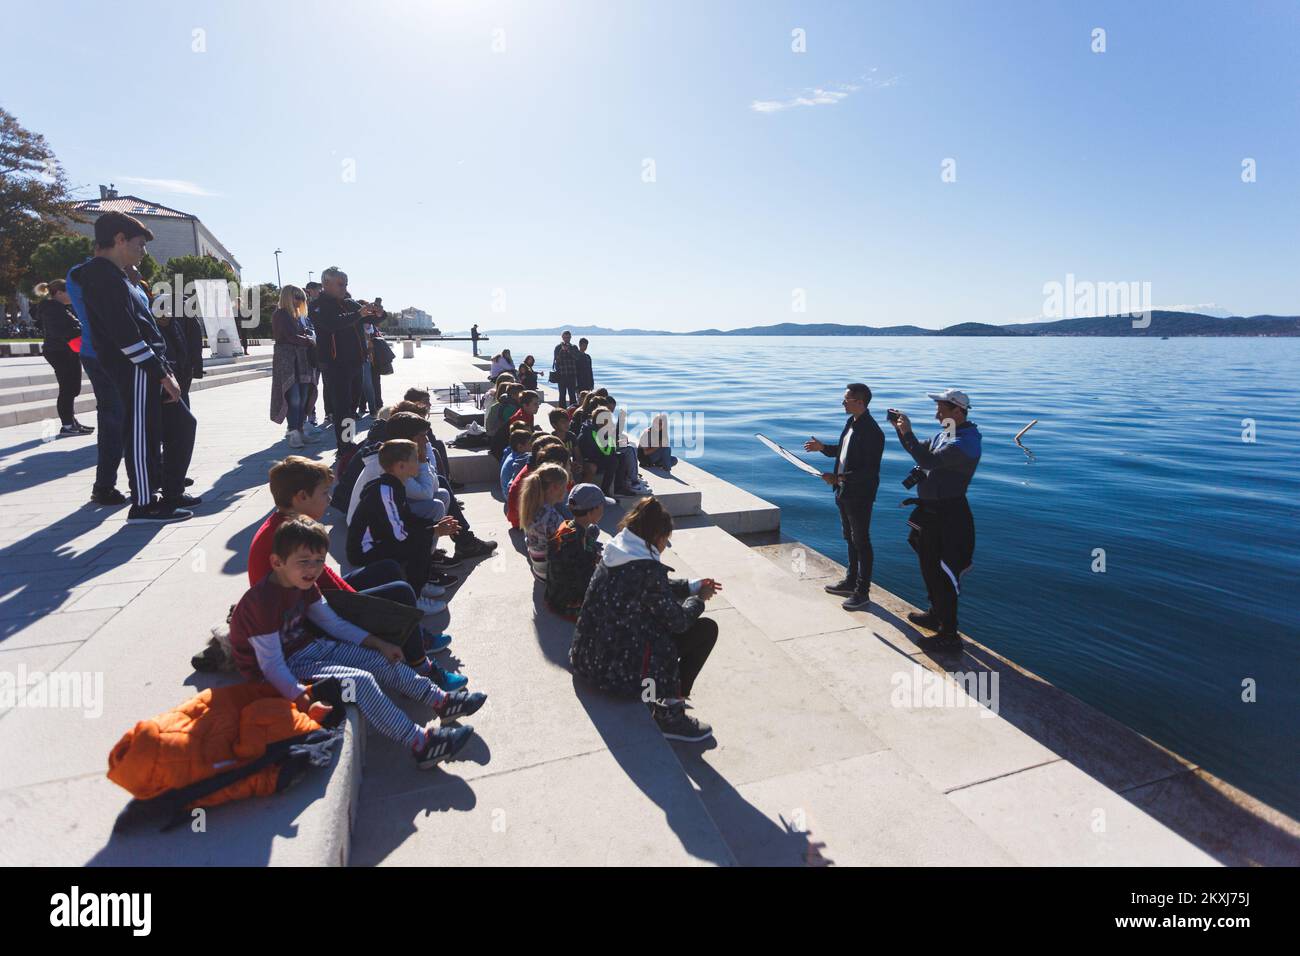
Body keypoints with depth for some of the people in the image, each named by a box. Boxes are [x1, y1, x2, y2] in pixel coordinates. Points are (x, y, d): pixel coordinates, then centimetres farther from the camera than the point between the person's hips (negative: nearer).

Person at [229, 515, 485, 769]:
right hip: (290, 667, -9)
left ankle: (441, 700, 6)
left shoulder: (304, 585, 0)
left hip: (312, 647, 9)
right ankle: (420, 744, -25)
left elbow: (333, 623, 9)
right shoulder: (262, 602, -27)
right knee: (360, 681, -24)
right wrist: (305, 702, -35)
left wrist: (379, 643, 5)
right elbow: (272, 667, -26)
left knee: (381, 661, 0)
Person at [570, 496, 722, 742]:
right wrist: (698, 599, 7)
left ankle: (660, 694, 22)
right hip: (618, 671, -9)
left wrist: (692, 586, 21)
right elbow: (678, 621, -11)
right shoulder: (648, 568, -22)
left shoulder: (614, 554, 3)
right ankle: (669, 714, 7)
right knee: (707, 629, -1)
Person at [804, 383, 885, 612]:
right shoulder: (851, 422, 6)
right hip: (844, 492, 9)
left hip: (860, 496, -9)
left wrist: (839, 477, -30)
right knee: (850, 539, 21)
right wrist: (822, 447, 6)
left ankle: (862, 593, 15)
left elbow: (870, 471, -25)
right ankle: (851, 581, 36)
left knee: (861, 543, 3)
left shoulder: (871, 432, -23)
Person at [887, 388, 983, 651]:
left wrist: (907, 432, -25)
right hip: (930, 510, 10)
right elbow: (921, 450, 22)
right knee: (929, 566, 22)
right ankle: (936, 614, 40)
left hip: (947, 516, -10)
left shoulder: (964, 442, -22)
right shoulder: (946, 434, 9)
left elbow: (928, 461, -32)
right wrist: (901, 429, 8)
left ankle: (948, 634, 6)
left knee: (944, 574, -3)